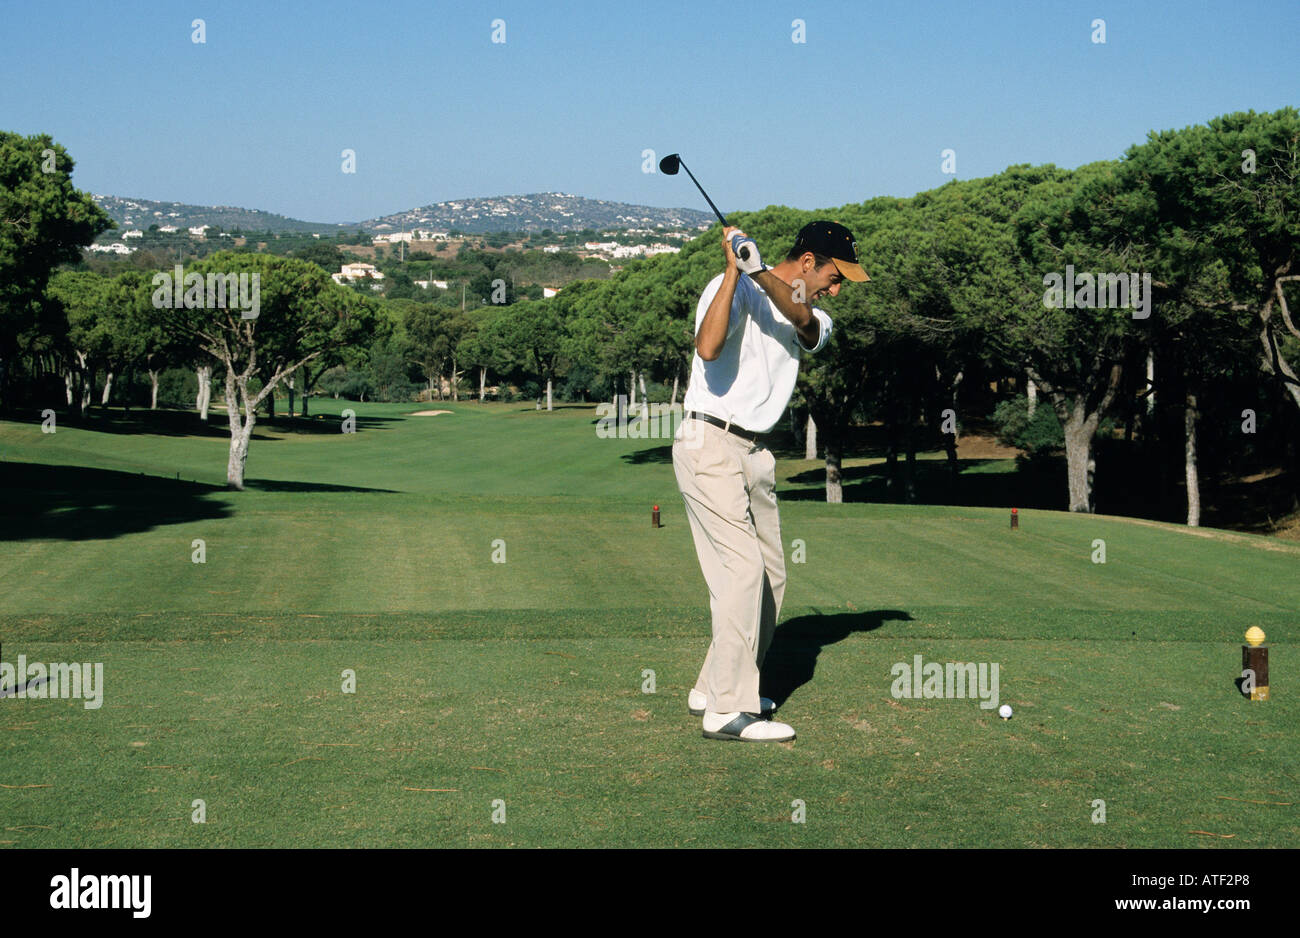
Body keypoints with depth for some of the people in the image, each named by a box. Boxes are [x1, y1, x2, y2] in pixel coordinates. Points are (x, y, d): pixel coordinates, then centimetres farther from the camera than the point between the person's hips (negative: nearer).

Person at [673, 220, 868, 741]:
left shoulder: (815, 320, 11)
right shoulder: (731, 287, -7)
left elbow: (800, 319, -15)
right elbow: (708, 348, -26)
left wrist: (760, 271, -32)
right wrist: (736, 270, -25)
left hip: (754, 452, 8)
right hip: (710, 443, -8)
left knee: (771, 575, 9)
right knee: (743, 567, -16)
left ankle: (714, 689, 22)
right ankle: (729, 712, -15)